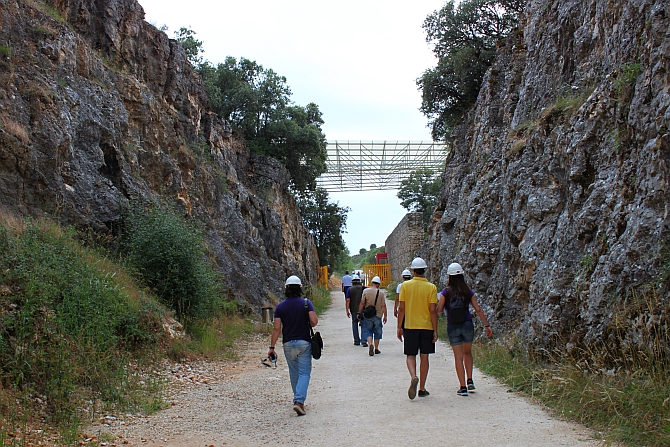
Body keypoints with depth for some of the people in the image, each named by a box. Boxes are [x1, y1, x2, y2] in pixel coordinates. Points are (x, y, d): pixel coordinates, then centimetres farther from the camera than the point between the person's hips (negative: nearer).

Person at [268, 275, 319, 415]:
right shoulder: (306, 303, -5)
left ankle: (298, 400, 25)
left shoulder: (280, 306, 0)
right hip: (304, 342, -2)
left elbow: (277, 329, -4)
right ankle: (299, 401, -17)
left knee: (294, 373, 16)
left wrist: (272, 347, 0)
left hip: (288, 344, 2)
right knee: (304, 373, -1)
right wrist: (307, 324, 9)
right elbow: (314, 321, -15)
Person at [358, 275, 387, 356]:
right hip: (378, 315, 0)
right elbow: (383, 306, -5)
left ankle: (370, 344, -16)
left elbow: (362, 303, -3)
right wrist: (385, 316, 2)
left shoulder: (366, 291, -3)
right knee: (377, 332, 13)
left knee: (368, 331, 8)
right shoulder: (381, 293, -4)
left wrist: (359, 313, 6)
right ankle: (376, 349, 19)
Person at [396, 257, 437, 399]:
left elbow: (401, 308, -3)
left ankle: (414, 377, -19)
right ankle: (422, 389, 14)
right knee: (424, 357, 9)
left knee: (410, 356, 9)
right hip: (426, 326, 0)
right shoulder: (431, 287, -5)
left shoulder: (405, 285, -4)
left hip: (410, 326, 0)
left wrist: (399, 327, 6)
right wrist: (435, 330, -2)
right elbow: (433, 310, -8)